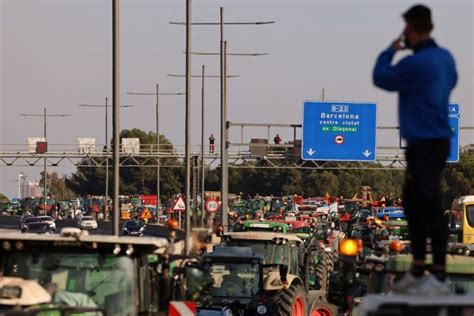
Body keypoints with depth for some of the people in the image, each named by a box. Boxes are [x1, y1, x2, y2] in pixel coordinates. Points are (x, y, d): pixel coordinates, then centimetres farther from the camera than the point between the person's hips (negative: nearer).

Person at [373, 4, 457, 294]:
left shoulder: (416, 63, -19)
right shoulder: (445, 57, 9)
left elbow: (381, 78, -11)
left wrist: (390, 51, 5)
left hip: (425, 144, -10)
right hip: (436, 139, 10)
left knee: (430, 207, -7)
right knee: (414, 204, 18)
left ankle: (440, 278, -6)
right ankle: (418, 271, 24)